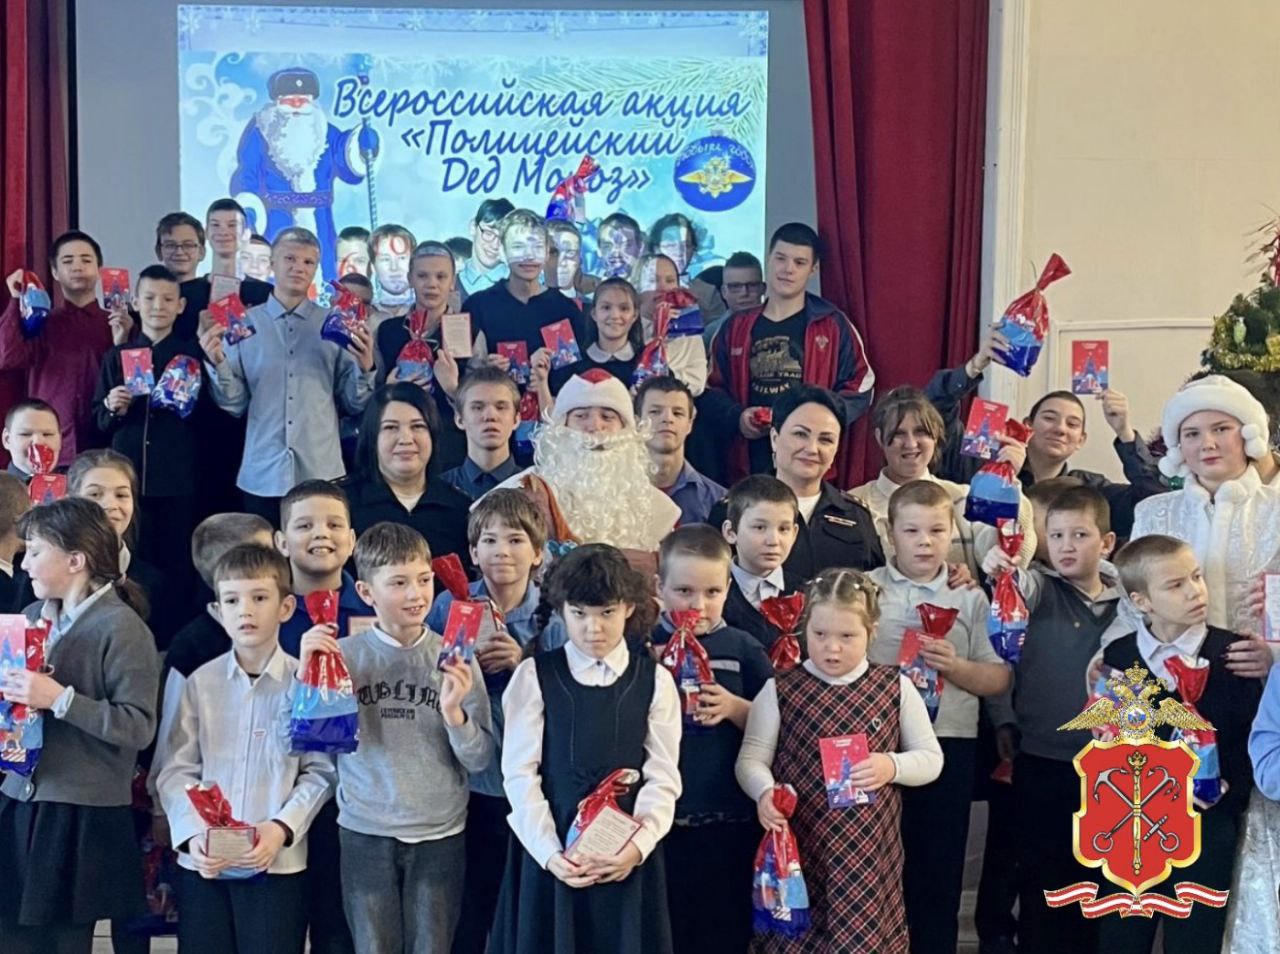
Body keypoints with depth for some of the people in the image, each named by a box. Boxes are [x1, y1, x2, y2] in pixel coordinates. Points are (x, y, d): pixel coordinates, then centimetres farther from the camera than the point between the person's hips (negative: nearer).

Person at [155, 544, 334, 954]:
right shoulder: (200, 682, 4)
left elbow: (321, 772, -4)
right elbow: (175, 768, 2)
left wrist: (281, 828, -16)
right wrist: (192, 833, -12)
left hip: (278, 864, -2)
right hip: (203, 863, 2)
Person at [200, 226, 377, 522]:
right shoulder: (245, 324, 6)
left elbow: (353, 404, 4)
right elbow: (234, 404, 4)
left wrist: (365, 368, -13)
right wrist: (217, 363, -12)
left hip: (322, 475, 0)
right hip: (263, 476, 0)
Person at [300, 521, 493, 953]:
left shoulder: (455, 658, -4)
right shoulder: (344, 654, -4)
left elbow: (480, 759, -4)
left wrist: (453, 712, -20)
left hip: (440, 835, 0)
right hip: (365, 832, 0)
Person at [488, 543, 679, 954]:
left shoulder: (654, 680, 3)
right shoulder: (535, 676, 0)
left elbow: (663, 779, 1)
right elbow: (520, 774, -3)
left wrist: (637, 846, -13)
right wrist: (549, 852, -13)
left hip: (626, 857, 1)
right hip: (550, 852, -1)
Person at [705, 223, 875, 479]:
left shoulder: (833, 325, 5)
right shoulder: (736, 327, 12)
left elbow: (859, 389, 4)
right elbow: (712, 389, 14)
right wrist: (736, 417, -6)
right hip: (749, 466, 2)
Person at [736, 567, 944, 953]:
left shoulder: (896, 687, 1)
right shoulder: (780, 690, -1)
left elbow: (931, 759, 6)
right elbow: (751, 759, -1)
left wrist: (891, 766, -14)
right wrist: (765, 792, -22)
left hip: (870, 851, 1)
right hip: (799, 849, -1)